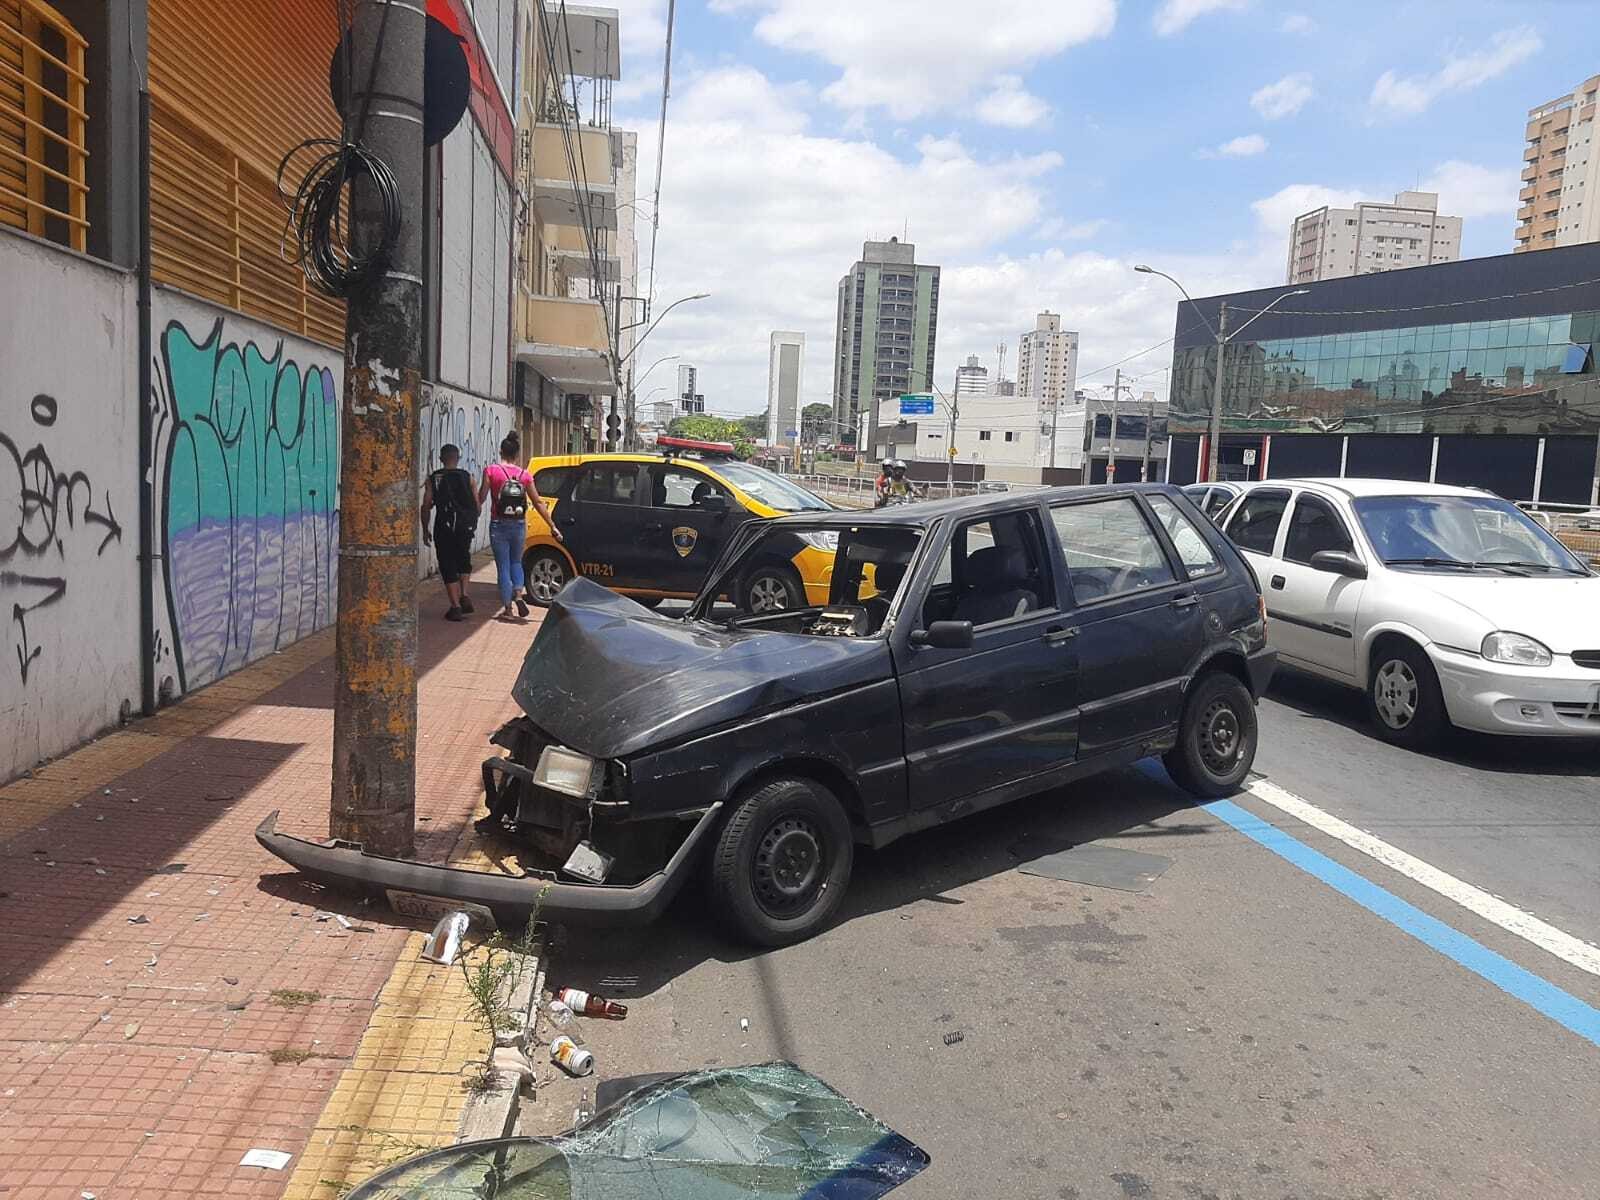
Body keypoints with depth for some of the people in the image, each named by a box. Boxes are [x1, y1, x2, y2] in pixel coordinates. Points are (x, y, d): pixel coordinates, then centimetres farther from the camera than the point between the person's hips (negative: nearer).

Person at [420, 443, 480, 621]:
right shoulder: (467, 478, 2)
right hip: (465, 527, 2)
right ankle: (464, 595, 11)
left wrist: (425, 530, 8)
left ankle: (456, 606, 1)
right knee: (463, 561, 24)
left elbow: (426, 507, -3)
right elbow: (477, 507, 2)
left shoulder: (433, 479, 0)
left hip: (443, 528, -2)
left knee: (448, 566, 5)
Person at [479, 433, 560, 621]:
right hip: (519, 526, 3)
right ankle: (518, 596, 2)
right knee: (516, 562, 22)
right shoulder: (524, 475, 1)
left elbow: (481, 498, -9)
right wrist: (553, 527, 8)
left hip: (499, 526, -2)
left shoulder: (491, 471, -7)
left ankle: (507, 609, 7)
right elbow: (538, 503, 3)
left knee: (503, 566, 6)